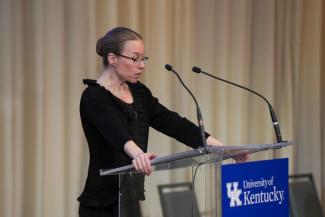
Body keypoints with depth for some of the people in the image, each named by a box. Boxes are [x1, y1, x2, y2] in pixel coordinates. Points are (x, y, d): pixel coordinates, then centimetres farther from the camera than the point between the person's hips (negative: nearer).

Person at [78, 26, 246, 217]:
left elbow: (173, 123, 5)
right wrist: (137, 153, -56)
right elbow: (116, 132, -35)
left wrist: (223, 148, -3)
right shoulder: (94, 97, -16)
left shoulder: (139, 92, 10)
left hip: (129, 200, 8)